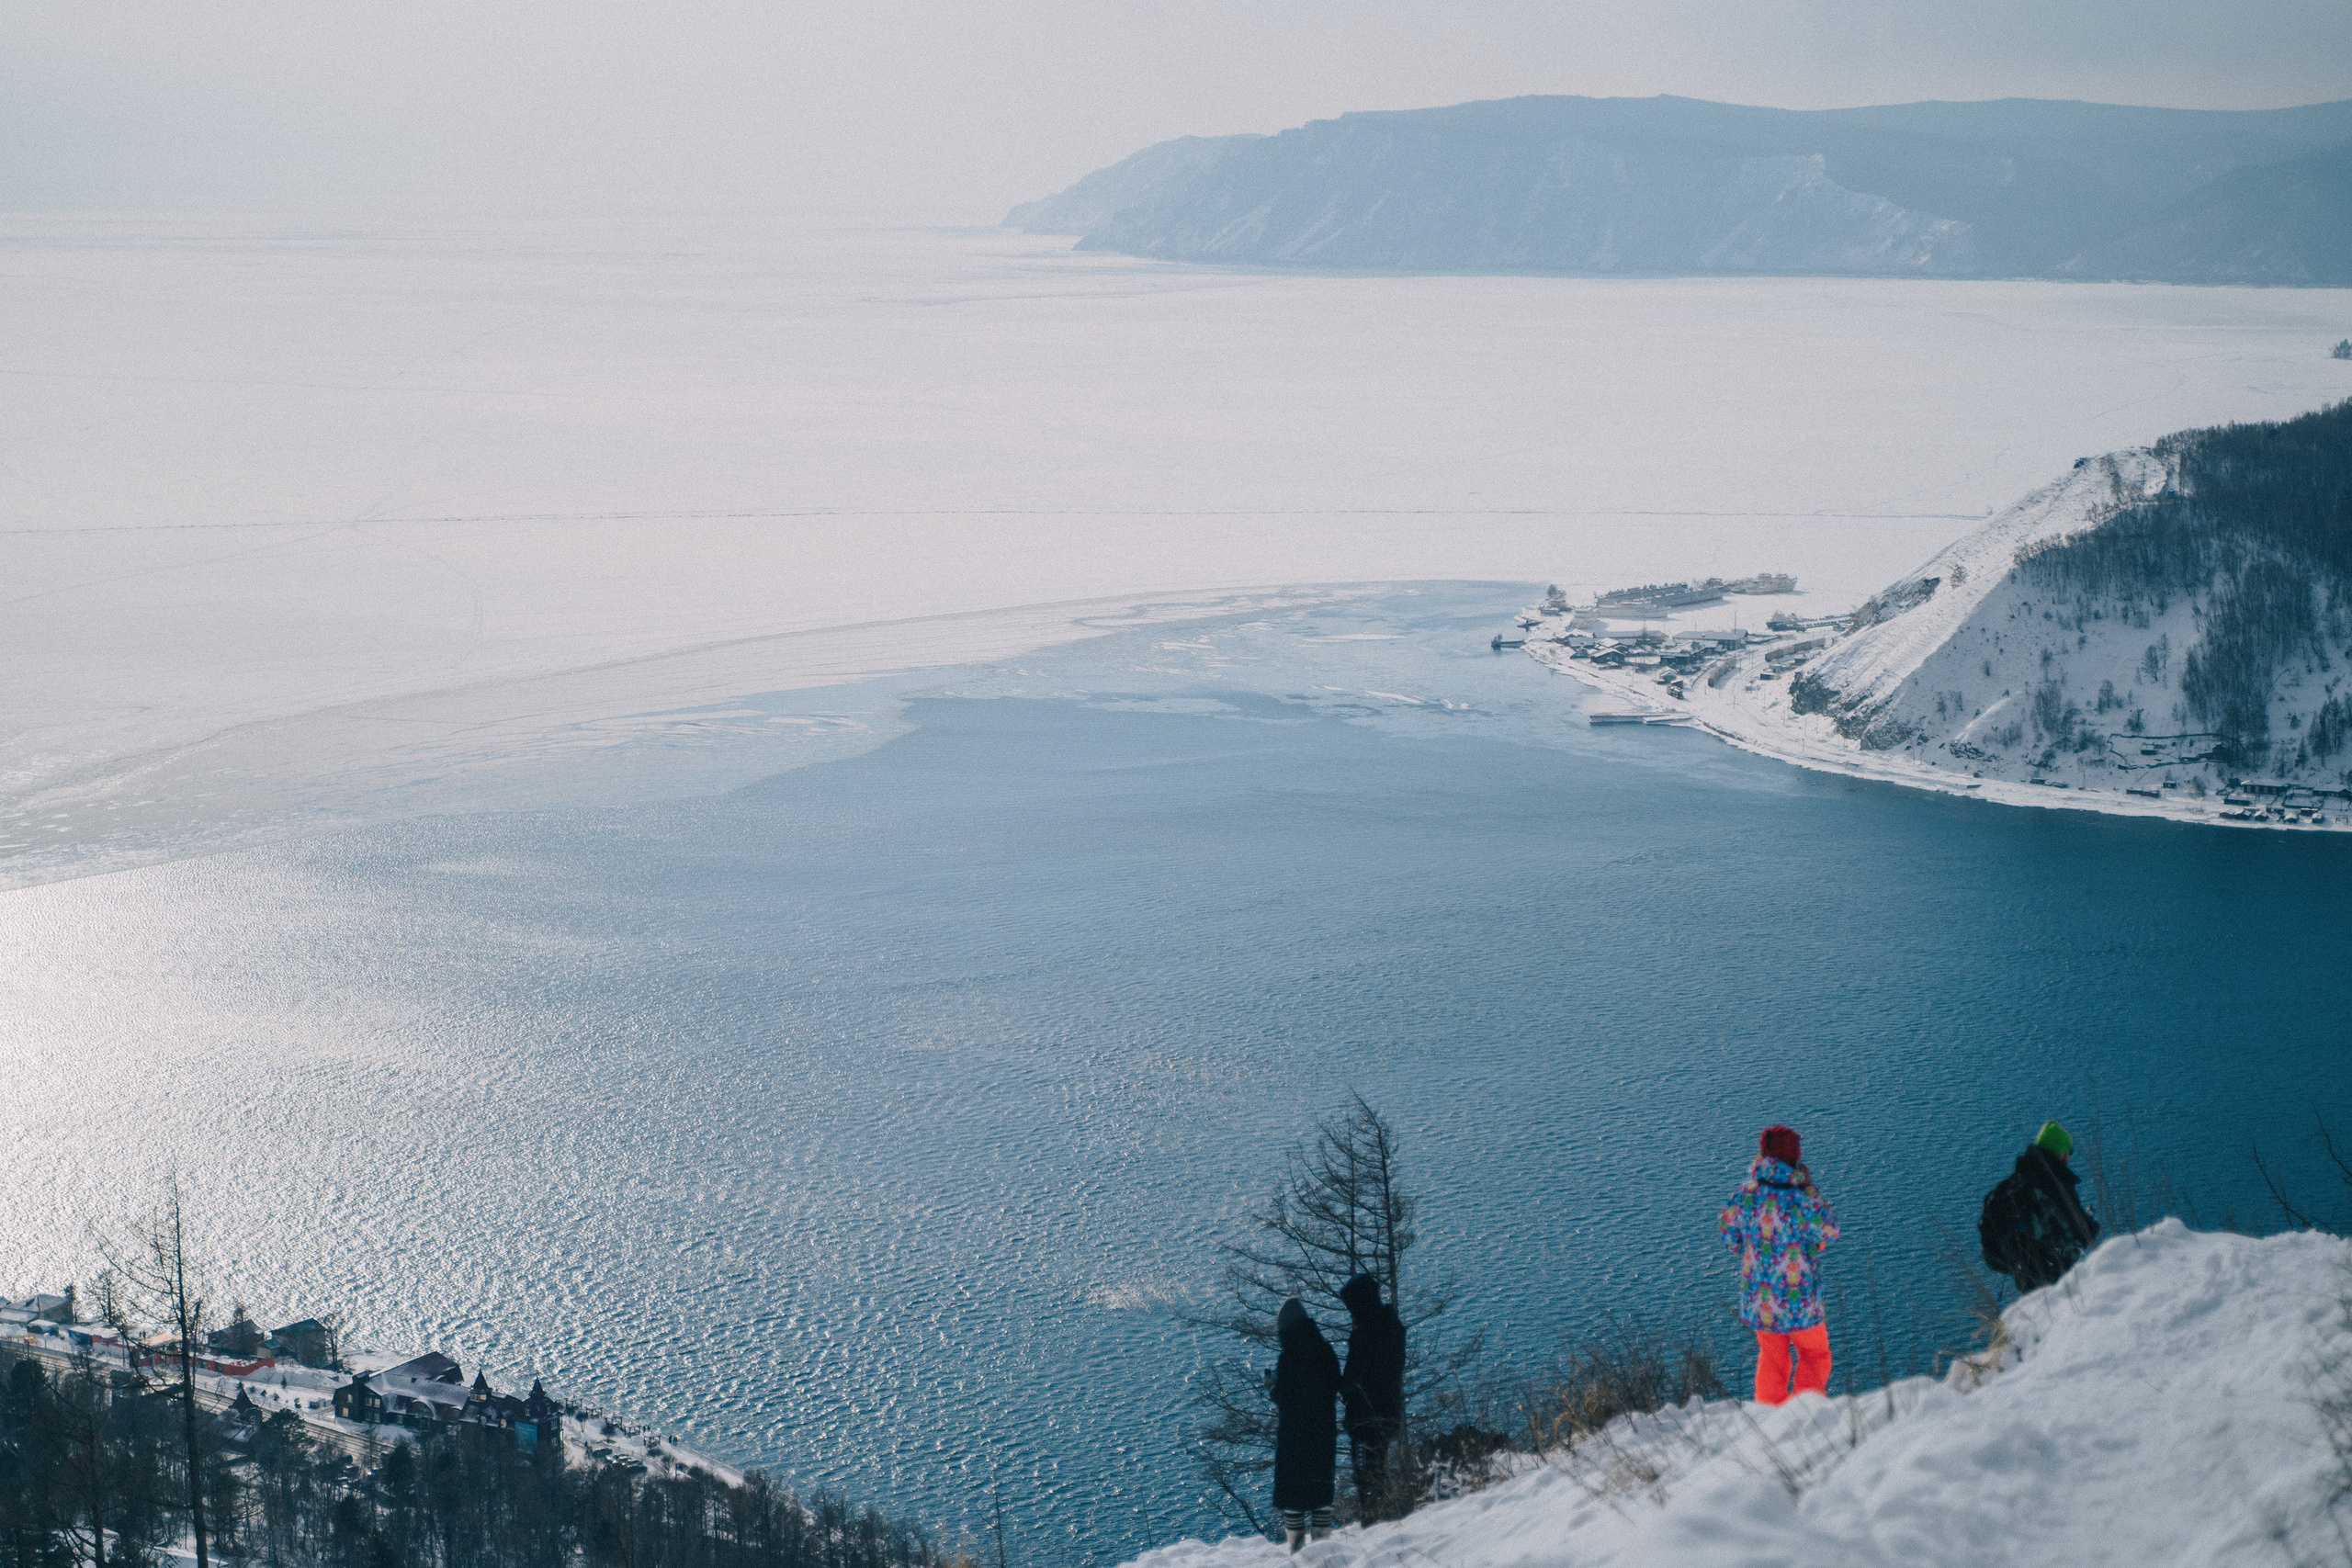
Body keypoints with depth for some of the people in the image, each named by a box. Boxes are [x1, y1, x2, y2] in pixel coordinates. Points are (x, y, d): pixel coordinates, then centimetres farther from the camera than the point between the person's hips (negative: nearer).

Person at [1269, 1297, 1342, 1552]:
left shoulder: (1288, 1359, -17)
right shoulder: (1326, 1352, 0)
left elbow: (1283, 1399, -15)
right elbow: (1336, 1388, 6)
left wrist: (1271, 1382, 2)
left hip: (1293, 1432, -5)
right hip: (1324, 1427, 5)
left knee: (1292, 1483, 3)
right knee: (1322, 1479, 15)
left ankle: (1295, 1539, 3)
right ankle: (1322, 1536, 18)